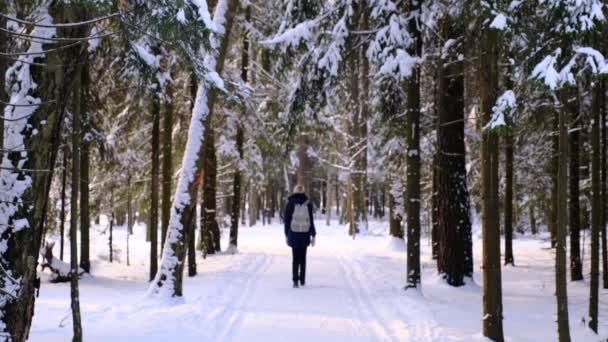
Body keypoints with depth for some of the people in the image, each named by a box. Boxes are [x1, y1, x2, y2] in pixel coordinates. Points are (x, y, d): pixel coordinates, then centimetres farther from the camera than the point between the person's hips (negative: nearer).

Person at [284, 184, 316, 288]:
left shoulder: (290, 203, -1)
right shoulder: (308, 204, -2)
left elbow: (287, 220, 2)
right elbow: (311, 220, -3)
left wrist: (287, 235, 10)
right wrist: (313, 235, 2)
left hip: (293, 234, 0)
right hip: (305, 234, 0)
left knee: (295, 258, 3)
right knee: (303, 257, 14)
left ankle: (295, 280, -9)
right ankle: (302, 279, 16)